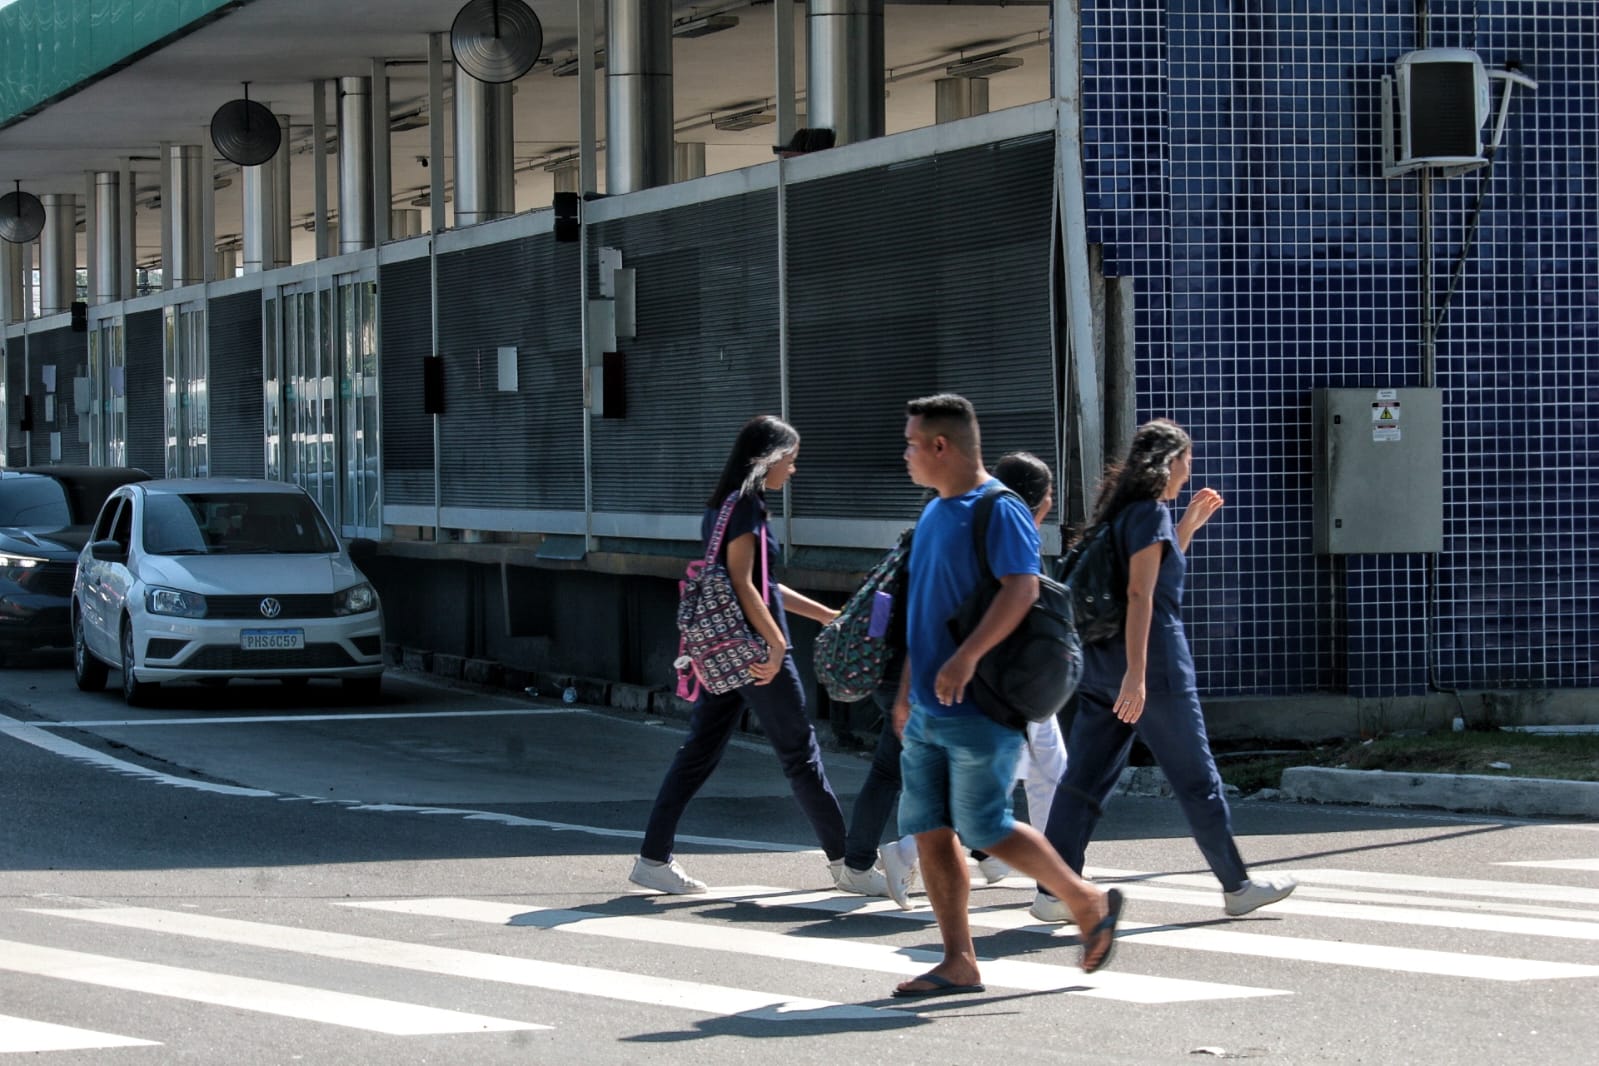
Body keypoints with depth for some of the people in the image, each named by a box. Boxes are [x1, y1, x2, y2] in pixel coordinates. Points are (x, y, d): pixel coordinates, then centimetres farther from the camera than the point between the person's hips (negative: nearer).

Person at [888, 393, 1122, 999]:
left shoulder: (999, 511, -11)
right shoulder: (933, 514, 17)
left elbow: (1022, 588, -24)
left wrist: (968, 656, -33)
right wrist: (907, 689, 25)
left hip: (981, 709, -9)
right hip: (929, 712, 9)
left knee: (983, 827, -8)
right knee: (928, 829, 3)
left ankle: (1089, 903, 10)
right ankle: (959, 964, 6)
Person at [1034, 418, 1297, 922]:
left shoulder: (1121, 511, 16)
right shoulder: (1151, 513, -11)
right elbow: (1140, 594, -19)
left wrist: (1189, 525, 26)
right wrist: (1136, 674, -24)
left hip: (1101, 662, 9)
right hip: (1153, 658, -9)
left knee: (1085, 777, 4)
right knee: (1195, 778, 2)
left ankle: (1054, 890, -2)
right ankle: (1238, 885, 11)